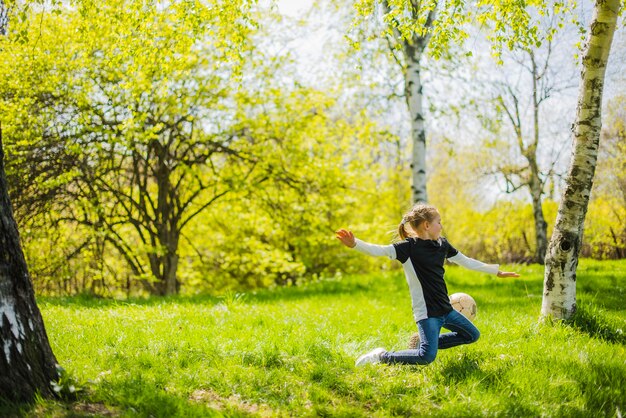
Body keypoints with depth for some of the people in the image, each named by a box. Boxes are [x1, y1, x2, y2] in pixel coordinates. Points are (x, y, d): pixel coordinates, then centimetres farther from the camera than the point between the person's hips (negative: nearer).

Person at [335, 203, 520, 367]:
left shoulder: (442, 244, 9)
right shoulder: (409, 246, -13)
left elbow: (466, 261, 21)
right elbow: (380, 250, -26)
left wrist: (497, 271, 27)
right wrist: (355, 244, -45)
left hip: (445, 308, 8)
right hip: (426, 312, -8)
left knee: (472, 335, 18)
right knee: (427, 357, -22)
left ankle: (425, 342, 23)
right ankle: (382, 356, -4)